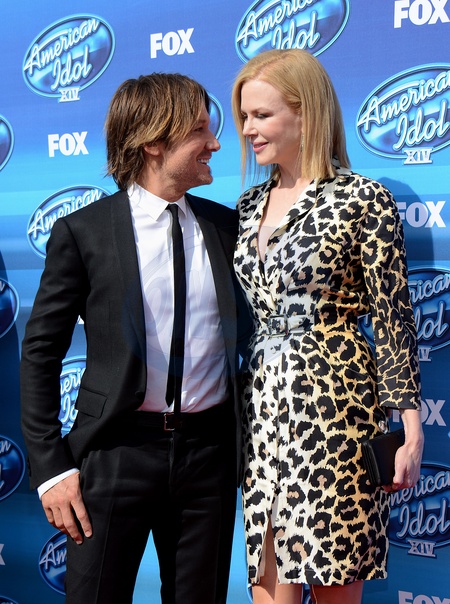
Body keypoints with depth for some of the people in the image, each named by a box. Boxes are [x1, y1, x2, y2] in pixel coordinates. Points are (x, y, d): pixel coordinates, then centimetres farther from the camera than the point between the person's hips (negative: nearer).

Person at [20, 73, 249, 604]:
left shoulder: (227, 226, 6)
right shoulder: (82, 232, -4)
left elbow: (246, 329, 12)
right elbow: (40, 352, -2)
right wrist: (51, 466, -8)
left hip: (208, 449, 4)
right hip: (117, 451, -3)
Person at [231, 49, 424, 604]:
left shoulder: (362, 199, -6)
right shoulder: (249, 205, 12)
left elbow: (393, 319, -6)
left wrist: (409, 427, -8)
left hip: (334, 405, -5)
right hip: (262, 404, 6)